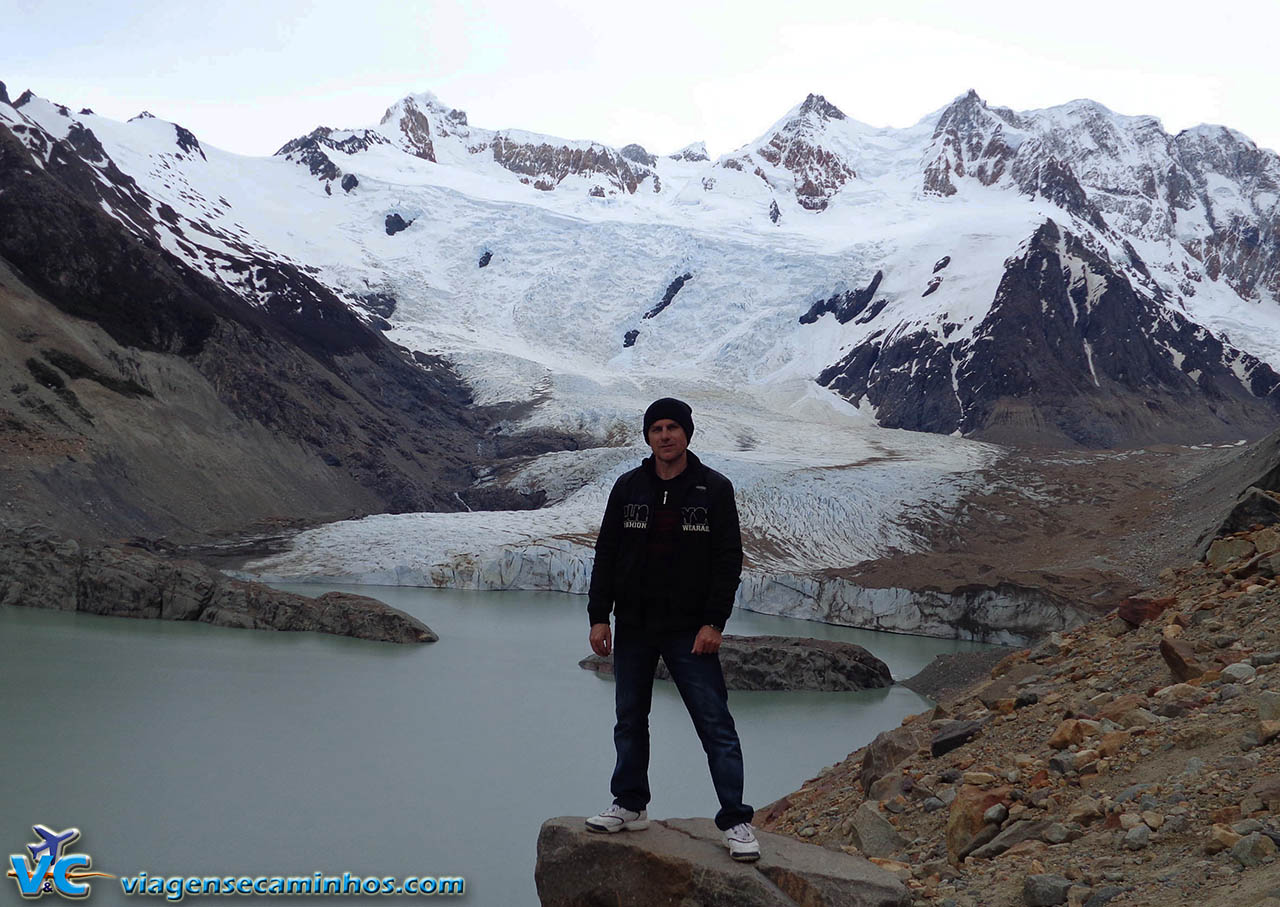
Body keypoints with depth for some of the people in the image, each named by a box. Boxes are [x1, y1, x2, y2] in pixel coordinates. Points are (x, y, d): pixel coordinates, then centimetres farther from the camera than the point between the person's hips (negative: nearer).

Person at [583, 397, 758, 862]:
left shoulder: (714, 488, -4)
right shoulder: (628, 487, 4)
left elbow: (728, 559, -5)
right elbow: (606, 554, 7)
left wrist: (713, 622, -12)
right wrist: (599, 616, 0)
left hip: (689, 631, -3)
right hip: (633, 628, 3)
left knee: (715, 723, -5)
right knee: (630, 719, 12)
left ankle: (735, 819, 1)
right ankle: (630, 805, 27)